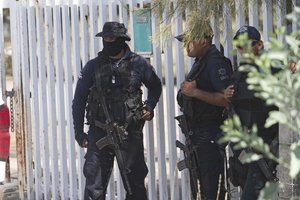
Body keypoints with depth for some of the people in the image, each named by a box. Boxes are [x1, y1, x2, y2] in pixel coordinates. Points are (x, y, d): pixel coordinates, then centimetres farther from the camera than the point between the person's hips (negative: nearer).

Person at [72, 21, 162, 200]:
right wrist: (79, 132, 1)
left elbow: (155, 86, 20)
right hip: (100, 134, -1)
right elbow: (79, 100, 5)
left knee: (135, 185, 10)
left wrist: (150, 106, 2)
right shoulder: (93, 66, 0)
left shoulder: (138, 64, 2)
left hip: (131, 133, 1)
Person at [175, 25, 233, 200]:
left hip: (210, 136, -11)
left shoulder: (216, 63, -17)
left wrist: (195, 92, -26)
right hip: (197, 133, 11)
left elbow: (227, 99, -25)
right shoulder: (200, 62, 16)